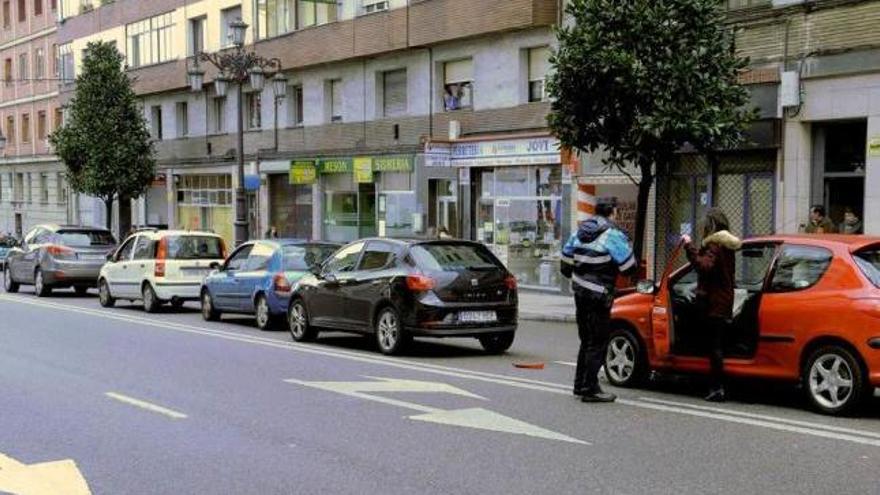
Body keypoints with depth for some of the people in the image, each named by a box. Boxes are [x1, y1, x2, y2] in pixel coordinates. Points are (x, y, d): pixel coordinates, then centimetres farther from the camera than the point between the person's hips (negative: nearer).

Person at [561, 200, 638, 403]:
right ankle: (590, 389, -1)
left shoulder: (579, 232, 10)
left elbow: (566, 264, 15)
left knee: (587, 340, 19)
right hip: (599, 297, -8)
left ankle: (580, 384, 27)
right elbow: (629, 268, -10)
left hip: (580, 293, 8)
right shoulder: (613, 235, -13)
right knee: (598, 343, -1)